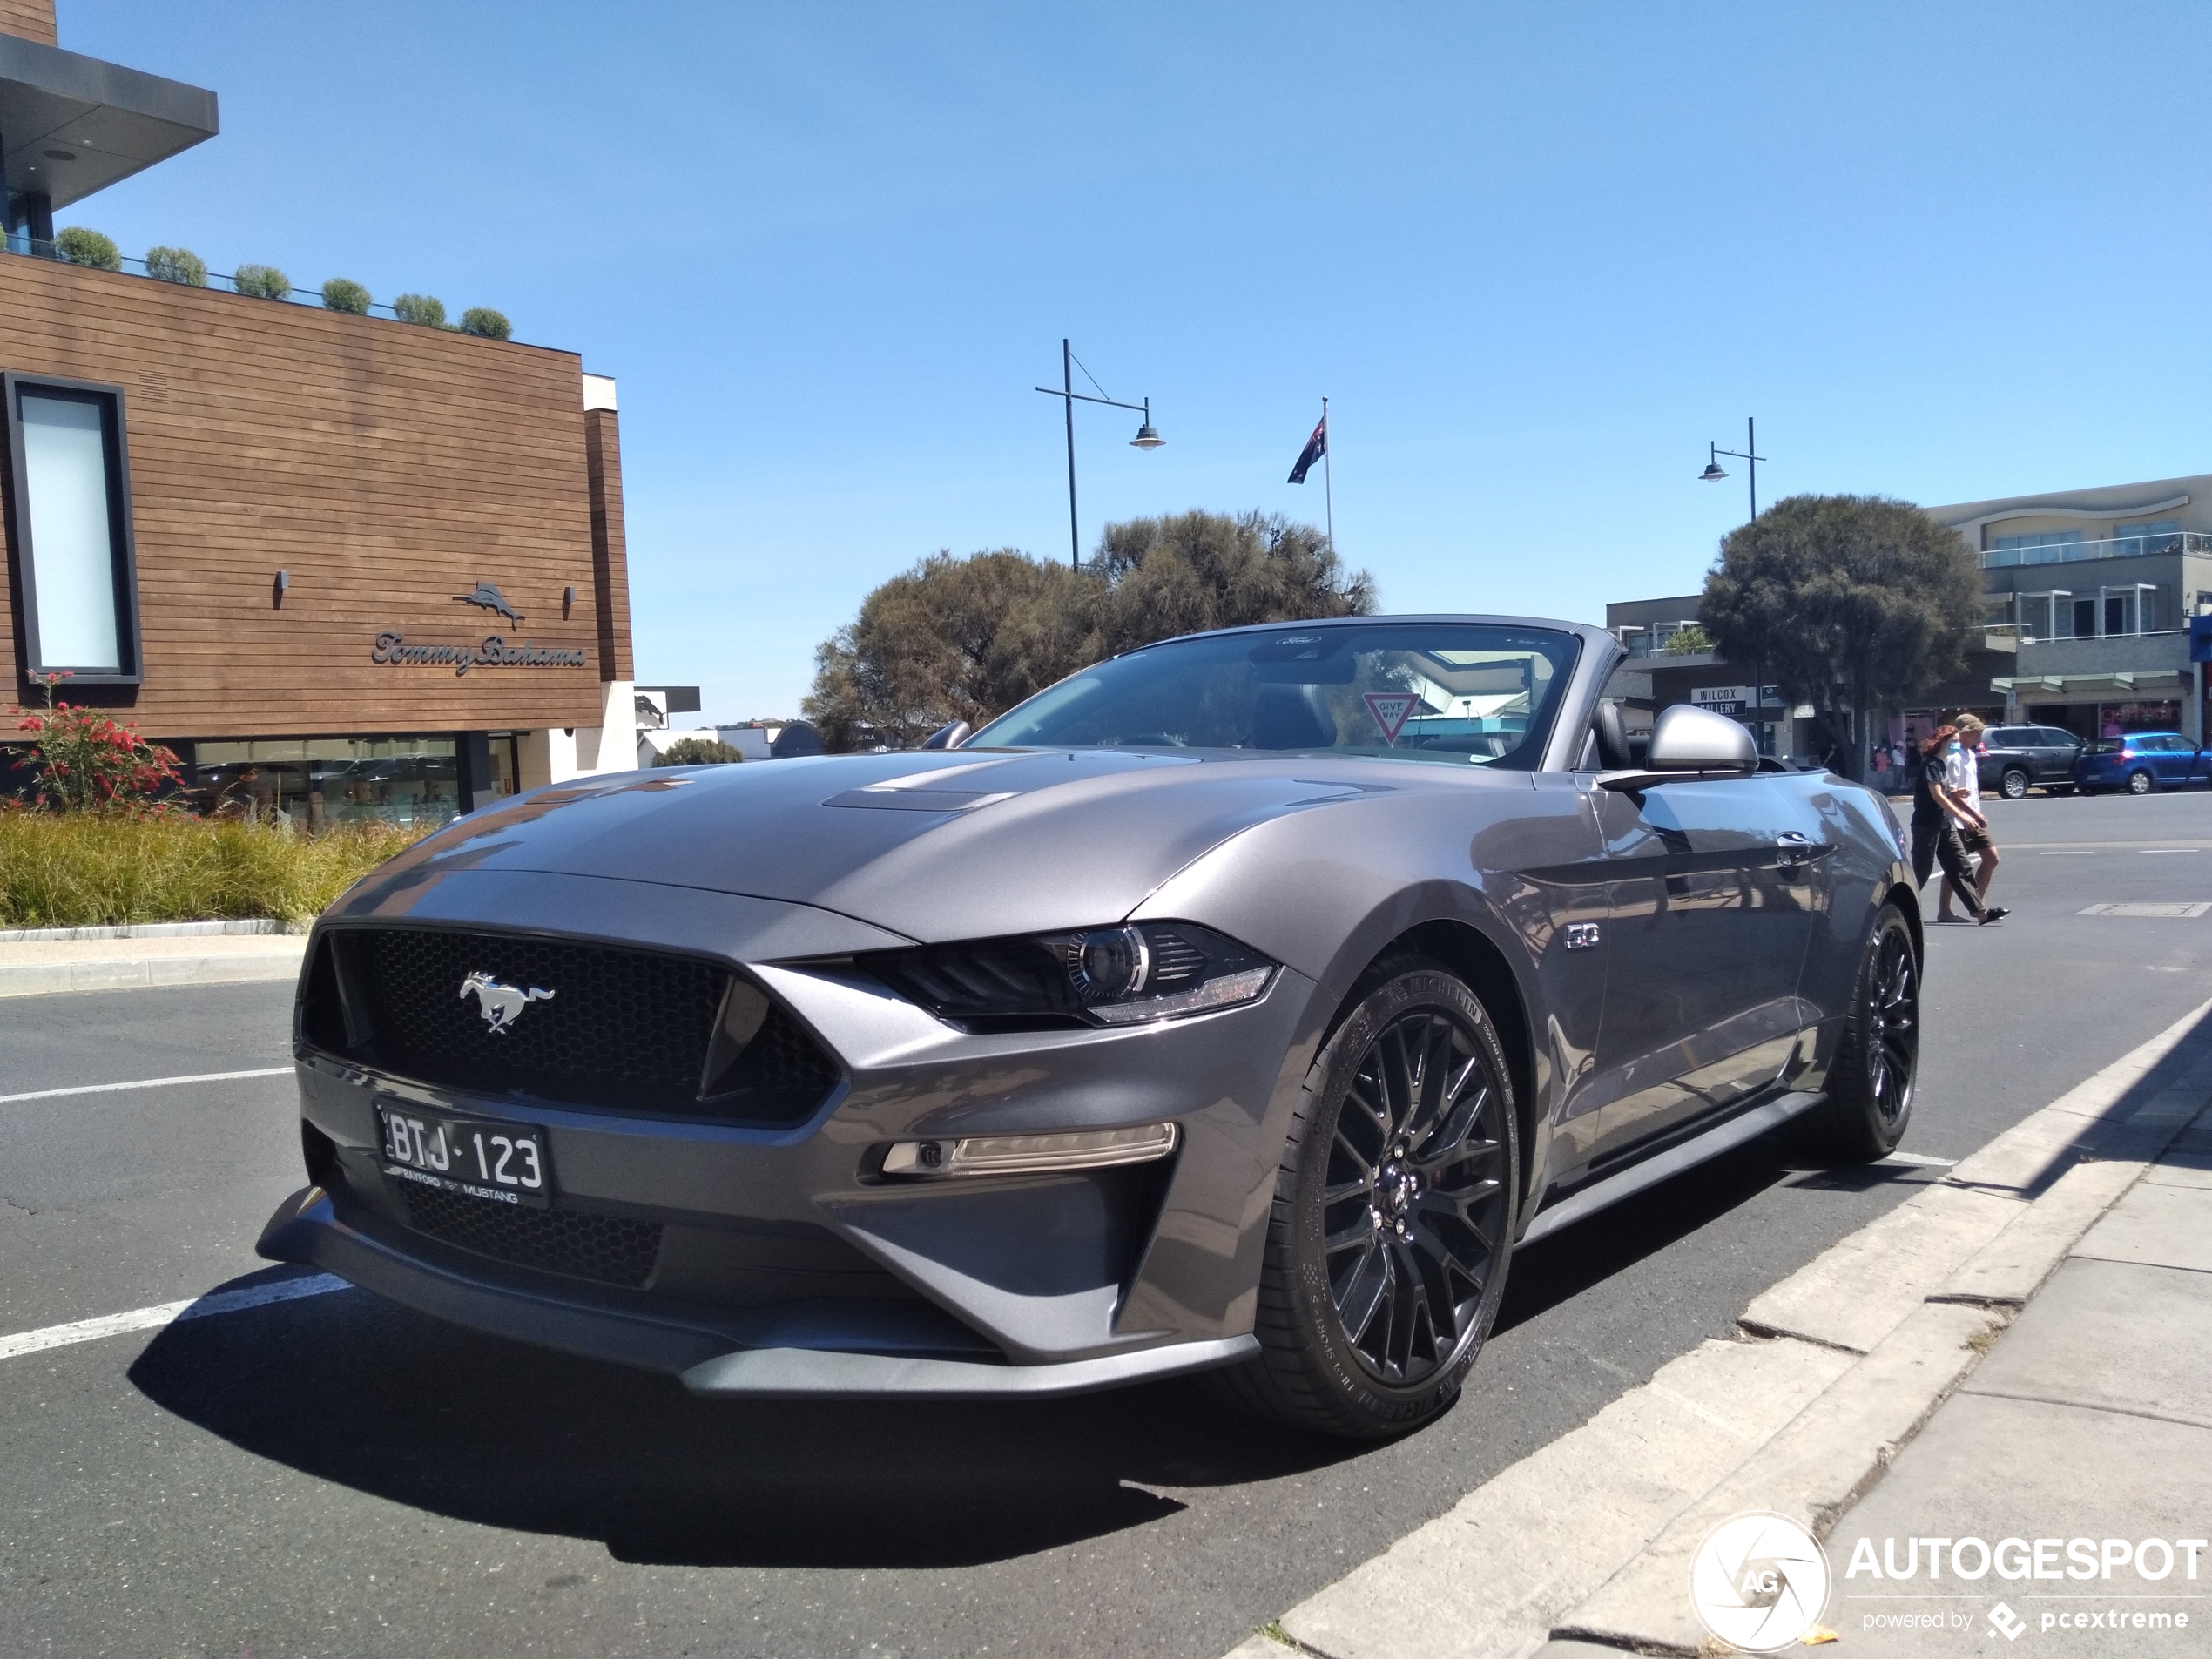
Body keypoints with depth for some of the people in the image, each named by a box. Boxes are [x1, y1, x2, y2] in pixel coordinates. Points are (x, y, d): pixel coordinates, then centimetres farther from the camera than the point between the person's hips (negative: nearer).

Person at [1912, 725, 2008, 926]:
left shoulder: (1942, 764, 16)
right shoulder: (1930, 764, -13)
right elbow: (1937, 796, -21)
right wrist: (1962, 816, -23)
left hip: (1945, 825, 9)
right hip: (1927, 825, -9)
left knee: (1961, 868, 4)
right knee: (1921, 871, -3)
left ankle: (1980, 911, 3)